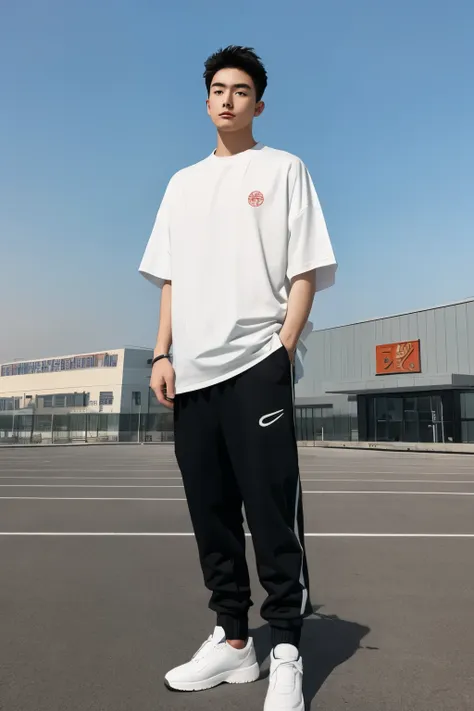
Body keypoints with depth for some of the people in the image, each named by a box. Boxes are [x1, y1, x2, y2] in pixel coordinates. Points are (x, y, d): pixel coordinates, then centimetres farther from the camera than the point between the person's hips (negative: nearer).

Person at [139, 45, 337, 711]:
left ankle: (286, 652, 8)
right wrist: (162, 354, 7)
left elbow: (305, 270, 0)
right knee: (211, 511, 7)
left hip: (257, 363, -5)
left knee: (273, 512, -6)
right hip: (192, 370, 5)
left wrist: (284, 348, -11)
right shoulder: (183, 183, 21)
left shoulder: (283, 169, 9)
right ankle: (232, 640, 21)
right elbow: (170, 280, 18)